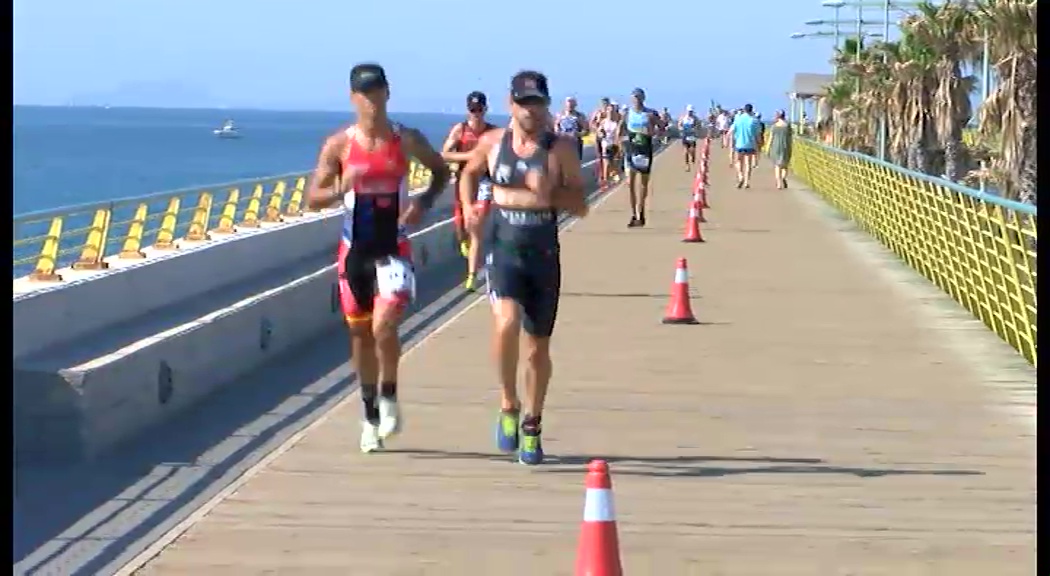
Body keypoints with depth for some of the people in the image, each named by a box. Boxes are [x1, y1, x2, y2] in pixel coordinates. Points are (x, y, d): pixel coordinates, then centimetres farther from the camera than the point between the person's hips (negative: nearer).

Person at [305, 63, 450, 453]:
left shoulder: (407, 141, -2)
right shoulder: (339, 145, -3)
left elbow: (442, 171, 14)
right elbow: (313, 198, -1)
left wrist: (425, 202, -4)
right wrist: (340, 189, -22)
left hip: (393, 250, -1)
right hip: (354, 250, 2)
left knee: (384, 327, -18)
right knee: (360, 334, 9)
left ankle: (389, 396, 6)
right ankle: (370, 414, 24)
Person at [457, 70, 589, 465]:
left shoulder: (561, 149, -2)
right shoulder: (492, 143, 2)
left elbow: (580, 206, -2)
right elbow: (469, 173, 22)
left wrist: (549, 193, -18)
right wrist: (469, 207, 5)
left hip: (544, 256, 1)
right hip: (504, 251, -1)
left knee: (538, 348, 9)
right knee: (507, 323, -26)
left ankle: (532, 426, 29)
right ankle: (509, 408, -5)